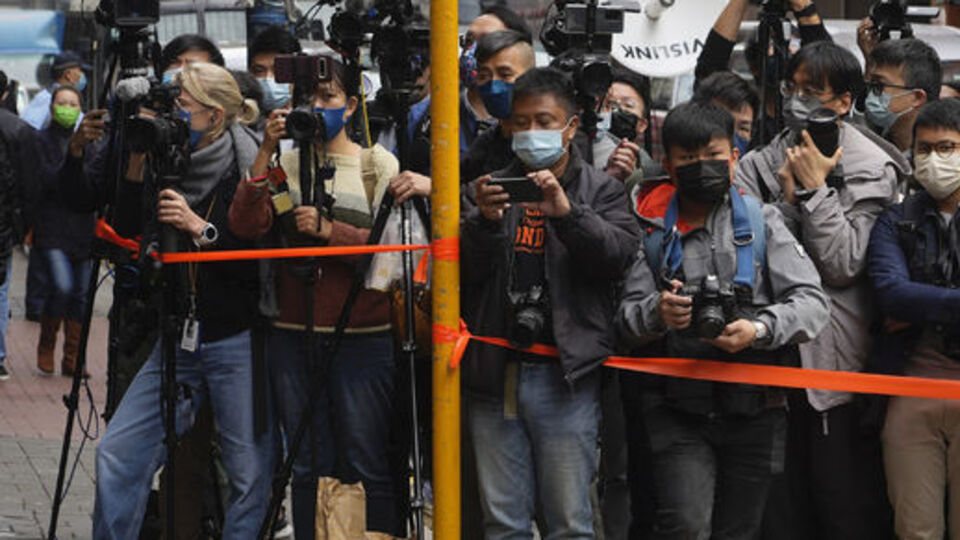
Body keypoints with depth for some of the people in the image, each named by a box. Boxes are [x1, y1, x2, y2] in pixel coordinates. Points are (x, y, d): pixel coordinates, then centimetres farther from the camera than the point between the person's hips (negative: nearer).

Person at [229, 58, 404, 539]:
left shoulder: (378, 165, 5)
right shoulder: (285, 164, 11)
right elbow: (246, 226, -5)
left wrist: (330, 231, -19)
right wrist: (265, 153, -11)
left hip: (362, 336, -3)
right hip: (292, 334, 3)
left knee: (366, 466, -3)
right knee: (309, 467, 9)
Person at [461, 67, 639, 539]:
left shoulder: (599, 189, 8)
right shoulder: (495, 188, 15)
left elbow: (618, 253, -10)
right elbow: (466, 273, 4)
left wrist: (567, 212, -24)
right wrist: (484, 222, -15)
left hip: (565, 375, -3)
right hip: (495, 371, 3)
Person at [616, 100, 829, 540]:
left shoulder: (761, 223, 5)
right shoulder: (655, 231, 5)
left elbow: (812, 301, -3)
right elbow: (625, 318, 3)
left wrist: (760, 330, -21)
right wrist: (656, 313, -19)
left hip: (754, 408, 1)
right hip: (677, 408, -1)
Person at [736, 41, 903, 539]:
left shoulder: (869, 171, -4)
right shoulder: (763, 163, 8)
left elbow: (844, 265, -14)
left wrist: (814, 189, -13)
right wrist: (789, 198, -13)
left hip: (836, 358, -4)